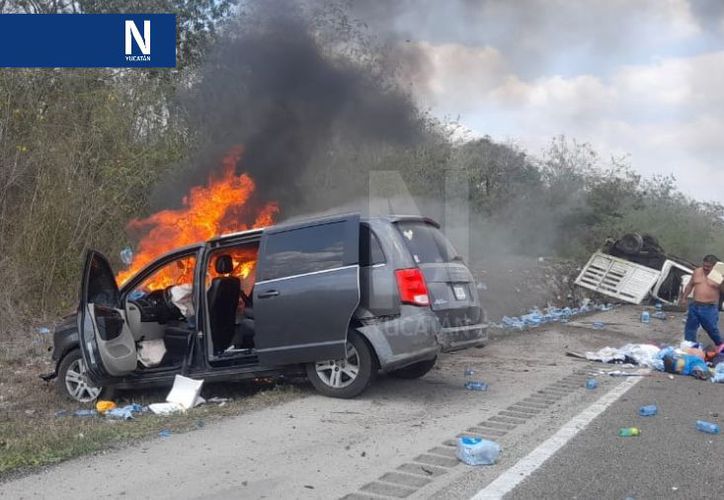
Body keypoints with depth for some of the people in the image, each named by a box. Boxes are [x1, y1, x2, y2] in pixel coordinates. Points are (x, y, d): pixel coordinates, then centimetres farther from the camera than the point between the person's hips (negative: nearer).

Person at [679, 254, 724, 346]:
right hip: (695, 306, 4)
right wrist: (684, 298, 18)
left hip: (710, 308, -4)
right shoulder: (697, 271, 7)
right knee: (690, 328, 7)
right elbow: (690, 285, 18)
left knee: (712, 330, 2)